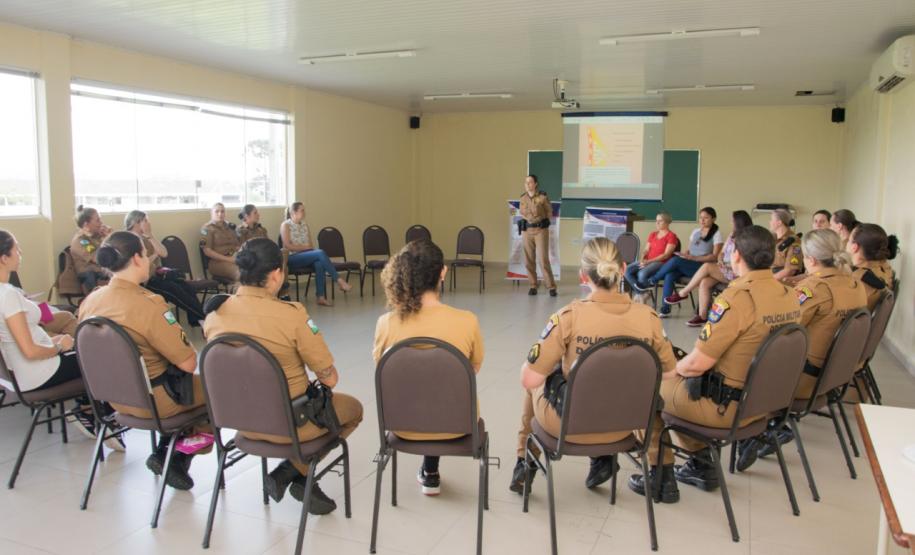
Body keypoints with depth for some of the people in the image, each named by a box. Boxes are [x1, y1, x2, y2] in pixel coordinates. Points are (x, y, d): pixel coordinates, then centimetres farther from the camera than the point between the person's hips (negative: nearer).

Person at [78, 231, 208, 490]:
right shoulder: (148, 304, -28)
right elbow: (188, 362, -25)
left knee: (183, 383, 30)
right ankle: (179, 461, 20)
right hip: (153, 400, -7)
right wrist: (192, 352, -3)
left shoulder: (90, 301, -5)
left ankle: (163, 453, 23)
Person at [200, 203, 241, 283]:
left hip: (234, 259, 6)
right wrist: (228, 259, -13)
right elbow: (207, 251, -5)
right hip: (218, 261, -5)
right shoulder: (207, 229, 4)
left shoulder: (229, 226, 21)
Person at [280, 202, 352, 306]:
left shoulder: (304, 225, 18)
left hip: (307, 257, 5)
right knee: (320, 253, -30)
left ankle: (320, 297, -37)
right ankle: (340, 281, -28)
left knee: (319, 263, -33)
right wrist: (306, 247, -11)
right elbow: (287, 246, -10)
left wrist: (310, 248, -7)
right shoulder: (285, 225, -1)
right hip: (292, 258, -5)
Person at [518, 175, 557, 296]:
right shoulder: (523, 197, 5)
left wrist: (540, 219, -3)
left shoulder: (543, 197, -9)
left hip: (541, 230, -4)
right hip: (526, 230, 4)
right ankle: (533, 286, 17)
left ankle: (551, 287, 0)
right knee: (529, 261, 6)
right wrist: (527, 218, 3)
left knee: (544, 260, -7)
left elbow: (549, 213, 2)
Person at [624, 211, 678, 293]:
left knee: (642, 273, -35)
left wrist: (649, 261, -18)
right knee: (627, 270, -20)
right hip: (647, 261, 7)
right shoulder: (652, 234, 19)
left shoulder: (671, 236, -3)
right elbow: (646, 250, 15)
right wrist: (642, 260, -8)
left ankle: (642, 291, -9)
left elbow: (666, 255, -11)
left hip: (661, 263, -7)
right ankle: (640, 292, -17)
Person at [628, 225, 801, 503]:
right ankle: (701, 464, 30)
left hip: (725, 407, -8)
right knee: (680, 380, 27)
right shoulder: (790, 296, -1)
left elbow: (698, 363, -24)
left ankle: (662, 477, 17)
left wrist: (671, 371, -1)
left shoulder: (736, 298, -26)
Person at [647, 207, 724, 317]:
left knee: (675, 260, -30)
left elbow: (715, 256, -8)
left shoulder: (716, 234, -1)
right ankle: (665, 309, -24)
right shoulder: (695, 231, 18)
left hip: (703, 267, -5)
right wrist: (683, 254, -6)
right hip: (688, 266, 5)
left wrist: (694, 258, -19)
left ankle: (653, 280, -9)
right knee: (669, 275, -25)